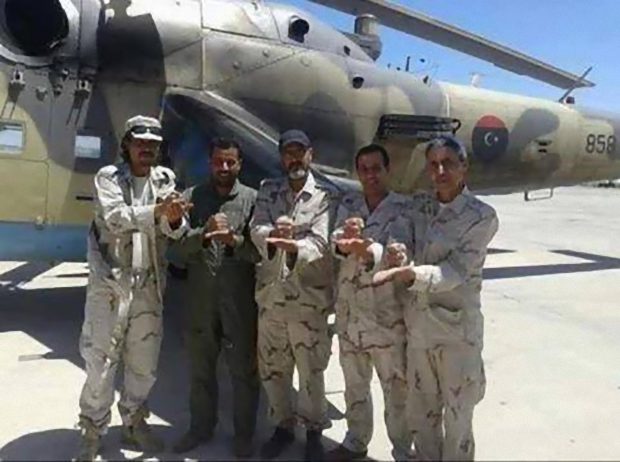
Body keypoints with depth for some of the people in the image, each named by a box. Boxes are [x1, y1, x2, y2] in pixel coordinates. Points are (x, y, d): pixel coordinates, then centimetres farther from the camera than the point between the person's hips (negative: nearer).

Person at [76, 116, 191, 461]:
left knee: (145, 362, 12)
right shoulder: (108, 177, -2)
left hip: (149, 285, 4)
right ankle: (93, 431, 19)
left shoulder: (165, 179, 8)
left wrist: (175, 219, -27)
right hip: (110, 283, -3)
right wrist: (157, 211, -34)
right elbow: (115, 217, -20)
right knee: (101, 360, 2)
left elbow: (172, 231, -3)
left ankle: (134, 422, 31)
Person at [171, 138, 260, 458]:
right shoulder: (192, 197, 4)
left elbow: (260, 250, -6)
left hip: (240, 299, -2)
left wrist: (235, 240, -24)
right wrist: (203, 233, -22)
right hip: (200, 297, 2)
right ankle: (200, 427, 36)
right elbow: (181, 246, -5)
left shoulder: (253, 199, -1)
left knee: (243, 370, 9)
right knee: (200, 368, 16)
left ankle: (243, 433, 27)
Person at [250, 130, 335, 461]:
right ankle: (283, 425, 36)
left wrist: (294, 248, -38)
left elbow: (321, 241, -16)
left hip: (309, 297, -3)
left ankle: (313, 430, 30)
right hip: (270, 294, 4)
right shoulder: (267, 191, 8)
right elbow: (257, 228, -8)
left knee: (311, 370, 8)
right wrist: (272, 236, -32)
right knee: (271, 368, 15)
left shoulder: (326, 196, -2)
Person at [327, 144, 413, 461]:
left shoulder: (403, 208, -10)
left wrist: (368, 252, -47)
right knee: (354, 384, 21)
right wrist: (343, 243, -38)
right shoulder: (347, 205, 3)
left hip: (388, 314, -4)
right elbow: (337, 243, -14)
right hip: (349, 311, 5)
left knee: (397, 389, 10)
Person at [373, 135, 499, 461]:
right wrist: (397, 259, -11)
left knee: (457, 416, 11)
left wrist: (405, 273, -32)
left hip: (458, 328, -4)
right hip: (419, 323, 4)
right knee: (421, 411, 19)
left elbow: (455, 272, -19)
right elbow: (402, 249, 11)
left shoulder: (482, 216, -10)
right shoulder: (419, 207, 4)